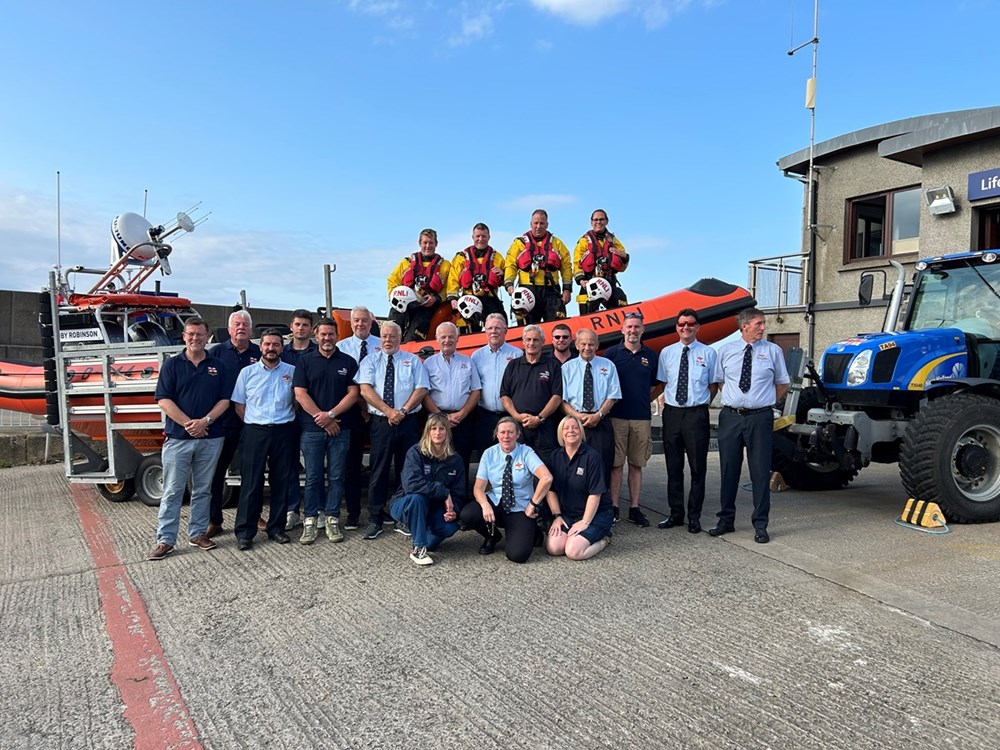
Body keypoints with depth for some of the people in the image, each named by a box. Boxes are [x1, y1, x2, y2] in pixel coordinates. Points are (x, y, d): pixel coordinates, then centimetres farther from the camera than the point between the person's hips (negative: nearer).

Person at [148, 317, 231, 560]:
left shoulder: (217, 366, 8)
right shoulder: (172, 364, 2)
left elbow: (224, 400, 4)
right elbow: (163, 400, -5)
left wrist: (205, 421, -12)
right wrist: (188, 423, -13)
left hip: (210, 438, 2)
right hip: (177, 437, -2)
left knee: (203, 489, 11)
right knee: (172, 491, 1)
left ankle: (198, 533, 21)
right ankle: (165, 540, 7)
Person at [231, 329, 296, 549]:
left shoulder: (292, 371, 5)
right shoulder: (247, 372, 5)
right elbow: (239, 405, 8)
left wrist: (288, 420, 2)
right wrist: (253, 424, 2)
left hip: (283, 432, 1)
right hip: (254, 432, -1)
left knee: (281, 481, 7)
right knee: (251, 482, -1)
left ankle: (276, 527, 19)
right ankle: (245, 532, 6)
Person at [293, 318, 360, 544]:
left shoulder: (348, 362, 7)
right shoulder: (305, 361, 6)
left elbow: (353, 393, 1)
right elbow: (300, 394, -1)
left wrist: (331, 414, -11)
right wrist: (321, 418, -9)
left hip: (340, 428, 1)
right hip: (311, 429, 0)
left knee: (336, 476, 5)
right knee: (313, 477, 4)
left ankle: (332, 519, 13)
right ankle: (311, 520, 13)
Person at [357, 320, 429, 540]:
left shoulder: (412, 360, 9)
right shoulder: (371, 361, 8)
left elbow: (421, 389, 0)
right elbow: (365, 390, -4)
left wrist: (403, 411, -13)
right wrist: (388, 411, -13)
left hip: (408, 422, 1)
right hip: (381, 422, -1)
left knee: (407, 471, 7)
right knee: (379, 471, 2)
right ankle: (375, 520, 10)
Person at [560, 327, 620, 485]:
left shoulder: (608, 366, 10)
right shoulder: (567, 368, 9)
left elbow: (613, 396, 5)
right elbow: (562, 399, 3)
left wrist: (598, 415, -10)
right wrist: (578, 416, -12)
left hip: (601, 423, 0)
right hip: (575, 423, 0)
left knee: (602, 465, -4)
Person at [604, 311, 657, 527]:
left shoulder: (650, 355, 9)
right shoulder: (612, 353, 2)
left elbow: (654, 387, 17)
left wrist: (642, 401, 7)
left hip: (642, 418, 2)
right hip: (616, 417, -2)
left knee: (636, 464, 8)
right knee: (616, 464, 1)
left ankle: (634, 508, 15)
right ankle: (614, 507, 9)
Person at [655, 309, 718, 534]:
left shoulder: (708, 353, 1)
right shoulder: (666, 353, 8)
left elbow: (713, 386, 6)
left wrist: (702, 403, -1)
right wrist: (666, 397, -1)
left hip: (696, 414, -2)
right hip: (672, 413, 3)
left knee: (698, 467, 4)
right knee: (673, 467, 9)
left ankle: (694, 516, 16)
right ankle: (675, 514, 20)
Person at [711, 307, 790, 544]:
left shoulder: (773, 351, 1)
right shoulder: (726, 350, 5)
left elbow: (782, 384, 10)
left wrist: (767, 402, 6)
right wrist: (733, 398, 8)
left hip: (760, 418, -1)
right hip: (730, 417, 2)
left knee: (761, 471, 3)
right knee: (729, 470, 9)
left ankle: (760, 525, 14)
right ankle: (726, 520, 23)